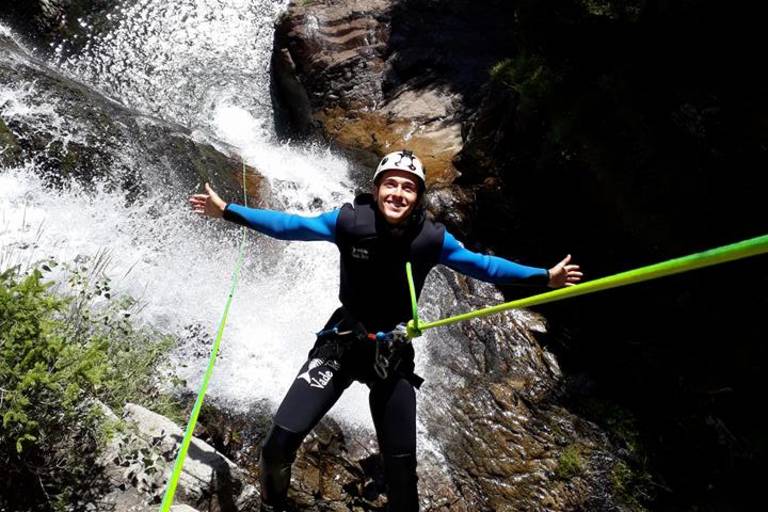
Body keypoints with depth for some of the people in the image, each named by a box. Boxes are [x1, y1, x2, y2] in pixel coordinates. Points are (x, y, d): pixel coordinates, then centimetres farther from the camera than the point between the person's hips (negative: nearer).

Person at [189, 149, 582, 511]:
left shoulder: (432, 239, -12)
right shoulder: (349, 221, -14)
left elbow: (481, 264, 0)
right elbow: (289, 226, -4)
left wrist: (545, 277, 0)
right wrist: (227, 211, -4)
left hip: (393, 354, 1)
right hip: (341, 342, 0)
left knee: (401, 464, 7)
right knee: (281, 440, -7)